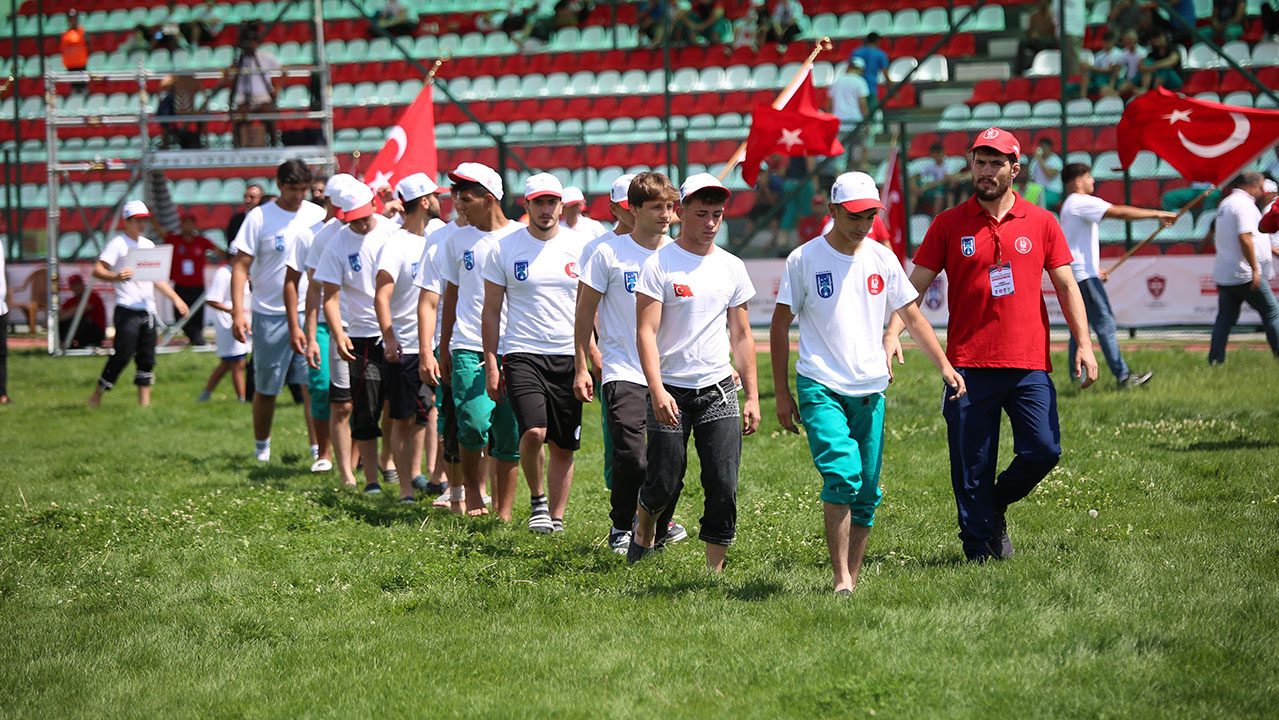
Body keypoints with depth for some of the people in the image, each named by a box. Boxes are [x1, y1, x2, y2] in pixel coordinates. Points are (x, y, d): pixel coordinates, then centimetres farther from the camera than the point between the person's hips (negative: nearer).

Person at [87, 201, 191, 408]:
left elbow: (157, 278, 26)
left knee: (147, 358, 5)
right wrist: (116, 276, -31)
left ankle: (144, 401, 8)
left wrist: (175, 298, 20)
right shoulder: (118, 244, -3)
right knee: (122, 354, -13)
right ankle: (97, 395, -4)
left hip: (148, 311, 7)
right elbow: (98, 270, -12)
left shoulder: (148, 245, 19)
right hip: (127, 311, -7)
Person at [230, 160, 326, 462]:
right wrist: (238, 311, -13)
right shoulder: (259, 218, -4)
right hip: (271, 314, -2)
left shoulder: (318, 216, 6)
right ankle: (261, 445, 24)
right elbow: (240, 266, -4)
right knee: (266, 388, 7)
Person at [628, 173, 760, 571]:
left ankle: (714, 573, 2)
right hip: (671, 392, -3)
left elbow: (742, 336, 14)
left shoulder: (732, 267, 9)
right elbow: (646, 332, -11)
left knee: (723, 487, -6)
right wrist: (657, 390, -22)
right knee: (665, 484, 0)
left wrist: (752, 397, 9)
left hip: (718, 389, 3)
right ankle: (645, 520, 34)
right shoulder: (659, 265, -5)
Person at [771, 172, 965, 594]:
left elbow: (912, 317, 14)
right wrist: (782, 394, -1)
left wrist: (943, 364, 1)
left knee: (867, 491, 3)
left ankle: (852, 580, 12)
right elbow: (780, 326, 2)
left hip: (870, 390, 4)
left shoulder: (882, 259, 8)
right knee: (842, 474, -21)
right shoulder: (804, 259, -2)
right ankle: (841, 580, -20)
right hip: (820, 386, -4)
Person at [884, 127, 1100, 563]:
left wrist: (1084, 343, -1)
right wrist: (892, 334, -10)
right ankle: (979, 549, 9)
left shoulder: (1040, 223, 8)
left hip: (1029, 364, 1)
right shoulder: (949, 225, 5)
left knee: (1043, 450, -9)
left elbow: (1066, 286, 10)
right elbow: (915, 286, 5)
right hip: (969, 365, -1)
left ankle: (997, 506, 19)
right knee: (971, 467, -2)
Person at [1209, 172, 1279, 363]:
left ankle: (1215, 361, -1)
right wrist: (1255, 270, -22)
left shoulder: (1225, 203, 16)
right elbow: (1245, 238, -23)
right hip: (1243, 274, -8)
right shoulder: (1245, 205, -13)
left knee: (1225, 319, 7)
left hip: (1222, 274, 8)